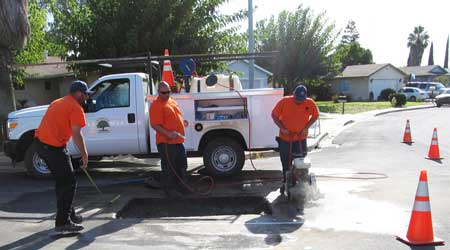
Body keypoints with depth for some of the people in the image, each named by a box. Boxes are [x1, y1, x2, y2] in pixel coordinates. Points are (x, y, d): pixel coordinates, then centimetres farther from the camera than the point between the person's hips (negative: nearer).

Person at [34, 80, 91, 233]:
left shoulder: (58, 102, 21)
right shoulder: (76, 108, -8)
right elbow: (76, 135, -16)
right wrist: (84, 155, -10)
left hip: (40, 142, 10)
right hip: (53, 147, -10)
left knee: (62, 181, 19)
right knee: (69, 183, -3)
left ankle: (68, 214, 28)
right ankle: (63, 222, -2)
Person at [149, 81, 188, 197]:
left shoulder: (172, 101, 14)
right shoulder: (156, 105, -14)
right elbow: (154, 125, -21)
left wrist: (183, 122, 13)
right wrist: (168, 134, -28)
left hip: (179, 141, 9)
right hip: (166, 143, -9)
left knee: (182, 165, 18)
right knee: (169, 167, 1)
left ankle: (181, 186, 32)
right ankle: (169, 189, 14)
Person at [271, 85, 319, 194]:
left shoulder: (310, 103, -9)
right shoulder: (284, 101, -13)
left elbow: (315, 116, 7)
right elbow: (274, 115, -4)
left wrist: (306, 127, -6)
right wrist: (282, 128, -14)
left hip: (301, 138, 1)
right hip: (285, 138, 0)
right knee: (286, 162, 9)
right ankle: (286, 182, 23)